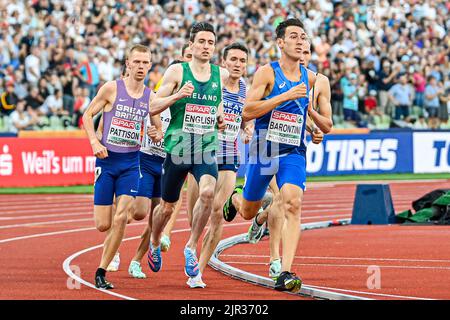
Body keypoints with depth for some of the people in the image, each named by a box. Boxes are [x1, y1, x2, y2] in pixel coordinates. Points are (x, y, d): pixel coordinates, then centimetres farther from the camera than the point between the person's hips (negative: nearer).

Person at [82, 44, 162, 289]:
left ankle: (101, 272, -4)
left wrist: (159, 135, -6)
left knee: (120, 219, -13)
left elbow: (158, 126, 18)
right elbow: (88, 115, 3)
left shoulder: (150, 97, 5)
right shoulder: (111, 89, -3)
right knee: (103, 225, -3)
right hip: (107, 159, -2)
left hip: (131, 162, 2)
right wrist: (94, 142, -11)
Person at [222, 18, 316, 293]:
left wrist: (311, 113, 6)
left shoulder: (310, 78, 5)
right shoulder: (267, 73, -8)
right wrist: (286, 95, -23)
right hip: (263, 150, -1)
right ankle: (235, 198, 54)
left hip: (293, 153, 2)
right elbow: (247, 112, -19)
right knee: (248, 213, 14)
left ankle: (285, 274, -27)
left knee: (293, 204, -23)